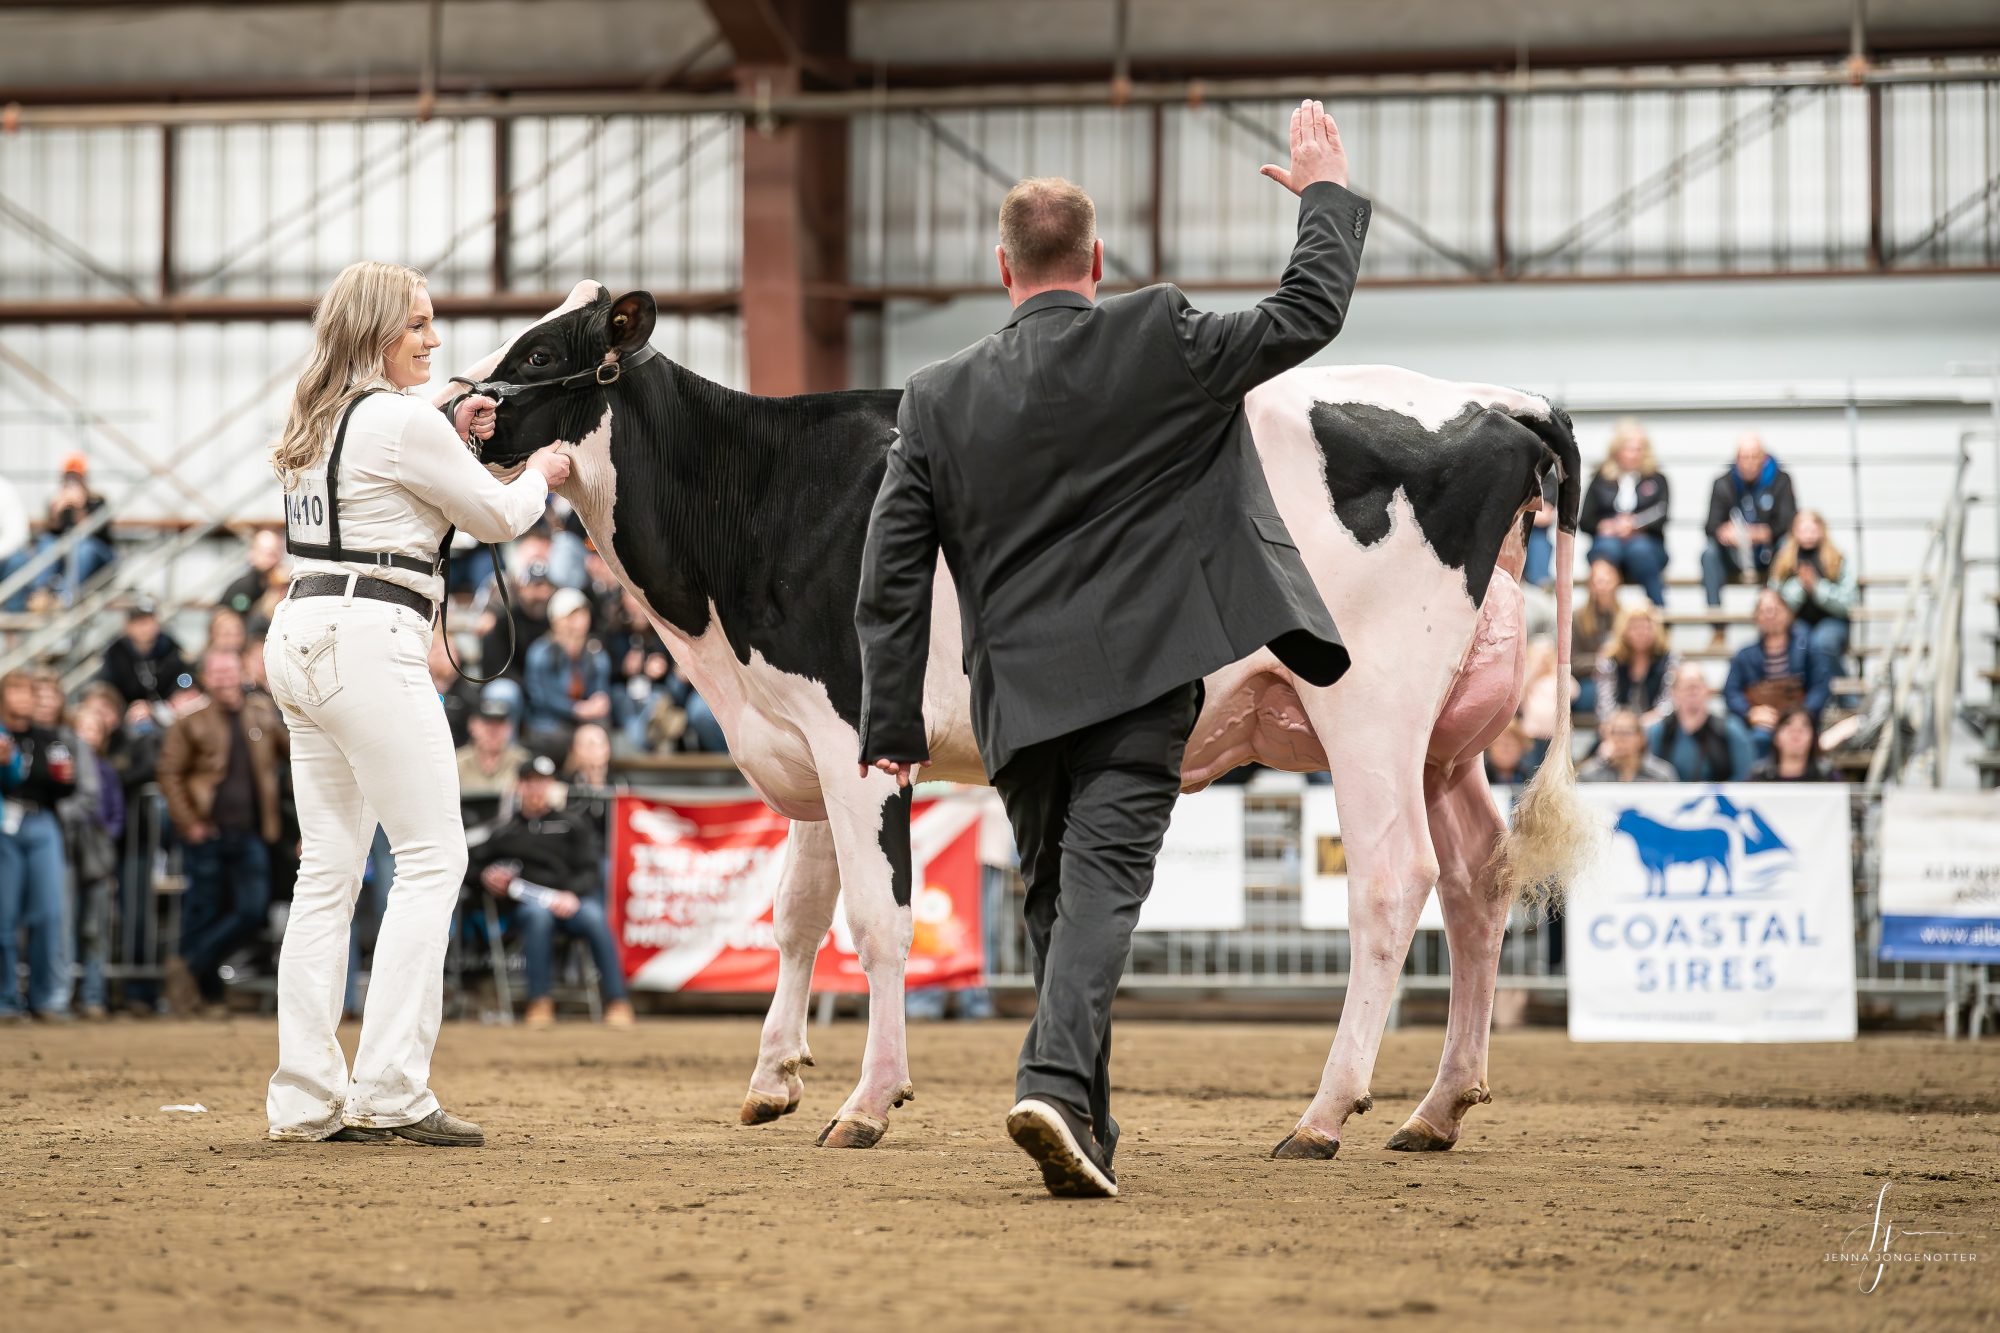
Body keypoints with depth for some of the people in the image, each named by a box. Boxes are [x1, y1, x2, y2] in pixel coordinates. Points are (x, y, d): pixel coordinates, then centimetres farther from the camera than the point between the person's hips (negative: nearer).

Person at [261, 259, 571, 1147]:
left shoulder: (318, 425, 17)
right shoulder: (403, 421, -10)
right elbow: (497, 517, 1)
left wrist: (456, 439, 20)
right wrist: (541, 473, 20)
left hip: (300, 639, 9)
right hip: (368, 640, -9)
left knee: (329, 868, 9)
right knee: (433, 855, -7)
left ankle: (307, 1098, 7)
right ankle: (390, 1089, -13)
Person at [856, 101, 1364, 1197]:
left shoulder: (938, 398, 4)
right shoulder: (1156, 345, -5)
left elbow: (890, 579, 4)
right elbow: (1308, 313, 4)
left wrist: (891, 728, 9)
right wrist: (1325, 191, 19)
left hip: (1019, 695, 3)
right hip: (1137, 674, -3)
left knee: (1053, 900, 17)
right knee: (1103, 881, -11)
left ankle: (1086, 1127, 22)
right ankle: (1056, 1083, -32)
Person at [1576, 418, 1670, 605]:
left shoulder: (1656, 479, 16)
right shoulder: (1601, 479, 19)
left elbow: (1659, 519, 2)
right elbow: (1584, 521, 11)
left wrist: (1634, 525, -15)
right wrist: (1603, 526, -10)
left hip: (1646, 542, 0)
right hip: (1607, 538, 0)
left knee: (1640, 549, -36)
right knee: (1608, 547, -36)